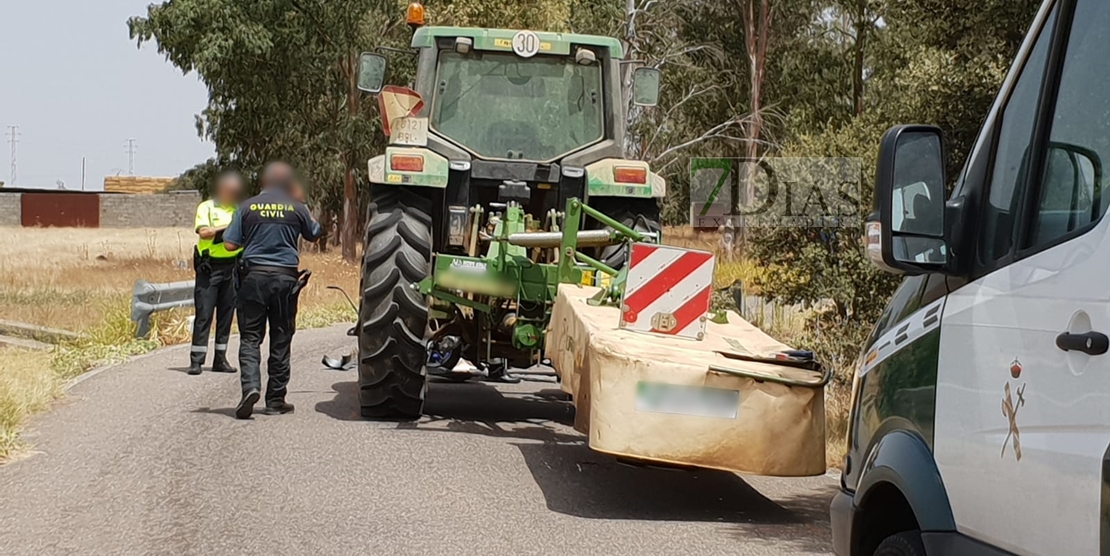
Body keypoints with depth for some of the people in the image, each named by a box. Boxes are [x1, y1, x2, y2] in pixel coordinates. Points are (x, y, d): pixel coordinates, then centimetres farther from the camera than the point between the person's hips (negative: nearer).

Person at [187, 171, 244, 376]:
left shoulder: (240, 211, 12)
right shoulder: (206, 208, -1)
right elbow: (204, 232, -15)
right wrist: (228, 227, -18)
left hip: (232, 267, 4)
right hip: (209, 266, -4)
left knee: (226, 314, 7)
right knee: (204, 314, -5)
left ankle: (220, 359, 14)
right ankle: (196, 360, -4)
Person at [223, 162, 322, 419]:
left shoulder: (248, 207, 0)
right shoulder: (296, 208, 0)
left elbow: (230, 243, 0)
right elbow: (313, 234, 18)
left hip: (254, 275, 0)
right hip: (285, 277, 0)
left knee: (250, 336, 3)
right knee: (280, 340, 7)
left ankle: (250, 386, -19)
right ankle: (275, 399, 11)